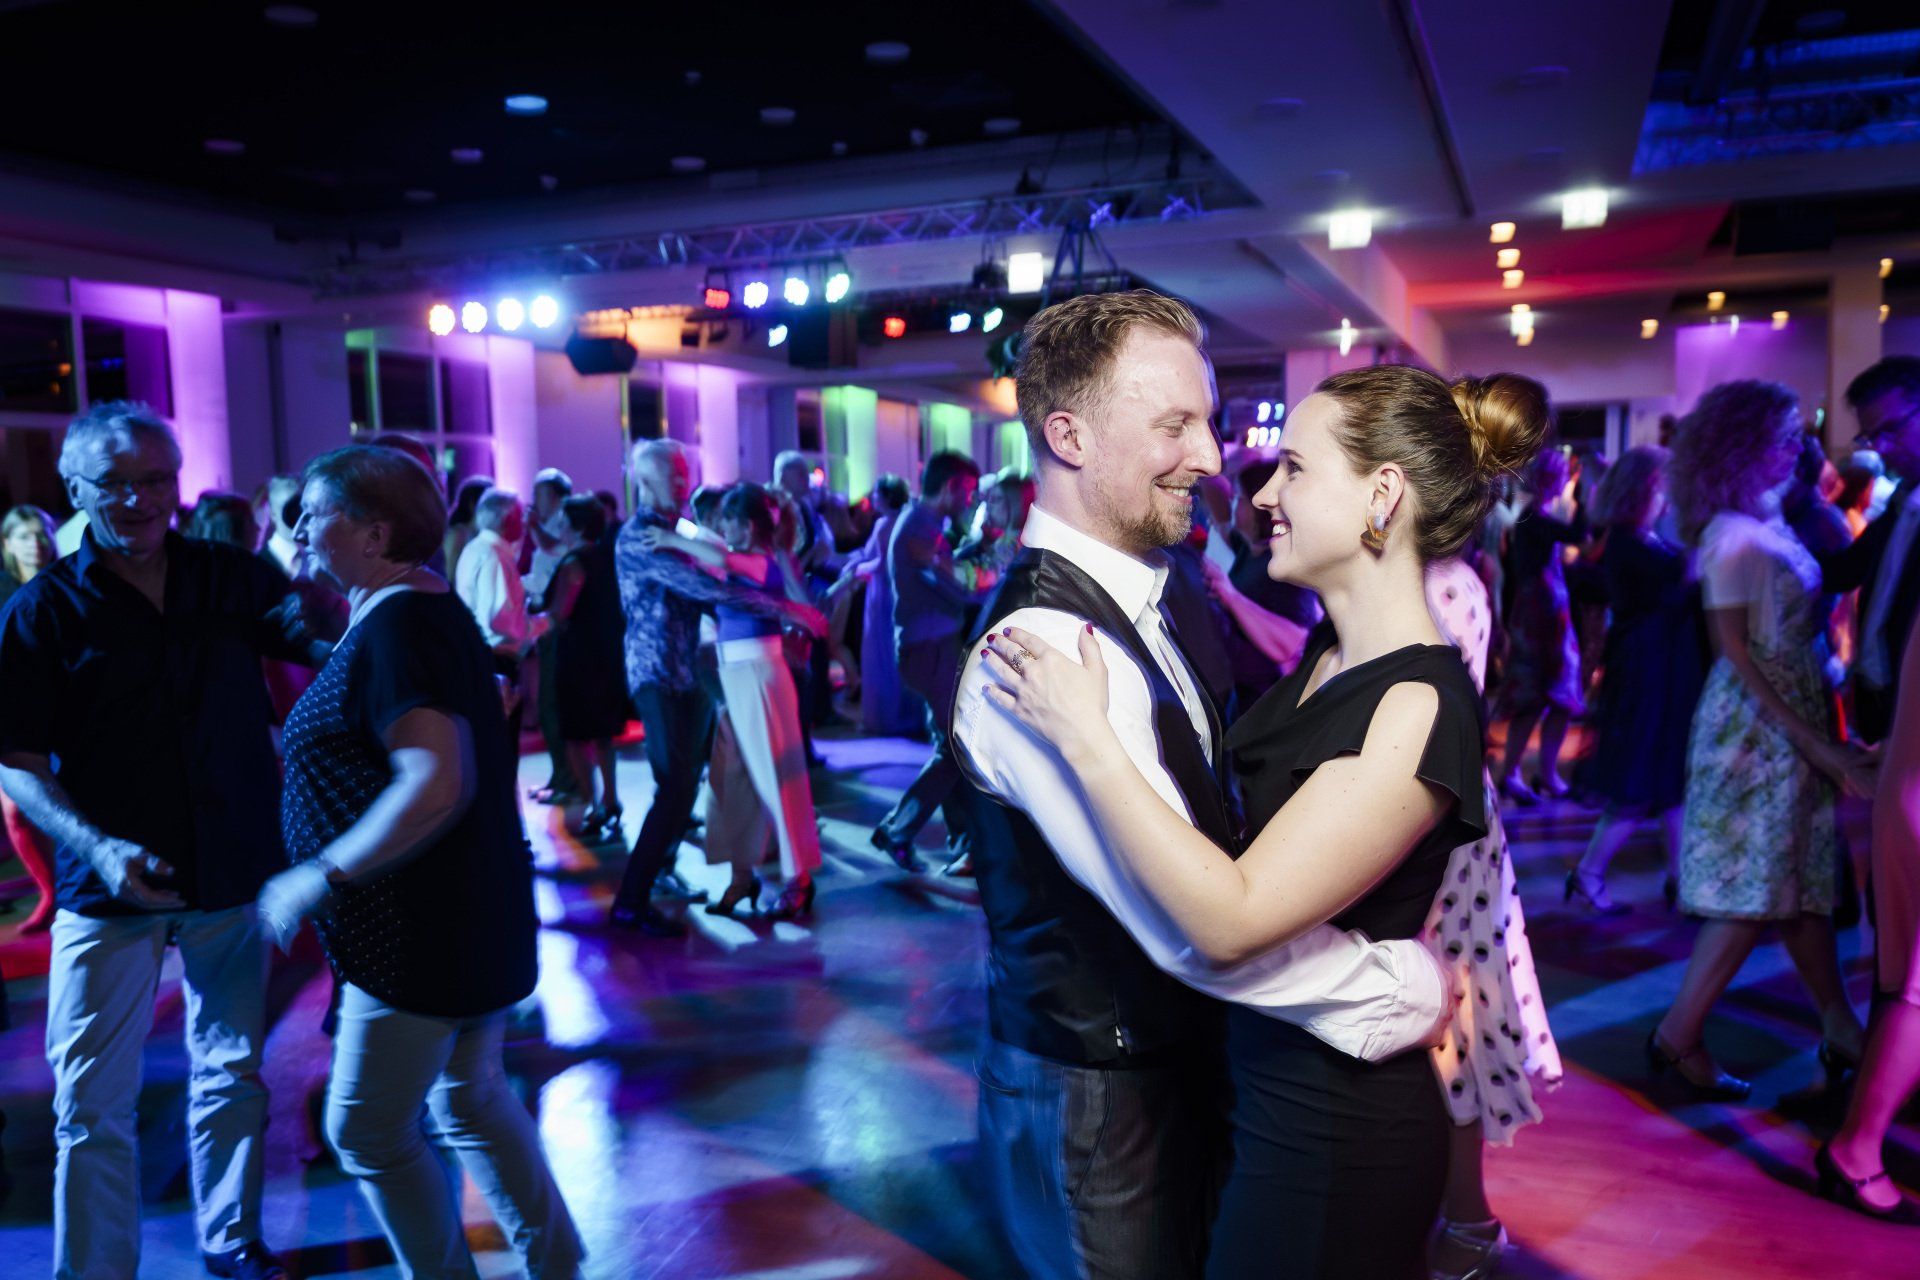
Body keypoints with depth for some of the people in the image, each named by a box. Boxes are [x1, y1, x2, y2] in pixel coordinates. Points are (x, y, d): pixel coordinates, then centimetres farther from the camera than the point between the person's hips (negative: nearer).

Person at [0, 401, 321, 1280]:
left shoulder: (233, 578, -2)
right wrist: (97, 847, -21)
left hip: (236, 877, 2)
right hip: (109, 893, -2)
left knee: (233, 1077, 17)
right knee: (93, 1105, 7)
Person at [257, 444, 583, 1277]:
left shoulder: (396, 626, -20)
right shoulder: (432, 607, 10)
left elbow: (435, 786, -30)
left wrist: (320, 877, -24)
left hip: (419, 937, -10)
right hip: (474, 917, 10)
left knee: (368, 1132, 6)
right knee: (470, 1098, 21)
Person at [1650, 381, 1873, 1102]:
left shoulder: (1770, 525, 9)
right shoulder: (1732, 535, -17)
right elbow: (1736, 655, -19)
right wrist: (1815, 743, -19)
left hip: (1794, 722, 8)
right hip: (1754, 726, -8)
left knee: (1803, 881, 14)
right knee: (1753, 892, -2)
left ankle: (1842, 1034, 24)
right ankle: (1679, 1039, 7)